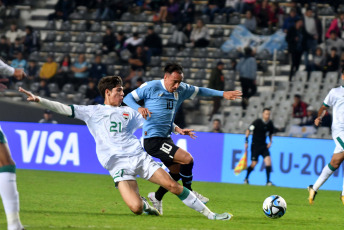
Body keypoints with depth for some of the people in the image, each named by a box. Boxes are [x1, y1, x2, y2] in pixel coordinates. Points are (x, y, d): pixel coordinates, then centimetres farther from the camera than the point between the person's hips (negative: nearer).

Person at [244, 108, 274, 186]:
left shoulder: (270, 123, 1)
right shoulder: (257, 122, -14)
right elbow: (248, 130, -5)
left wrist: (270, 142, 5)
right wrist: (246, 142, -8)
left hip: (264, 146, 4)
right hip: (255, 145, -4)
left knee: (268, 161, -13)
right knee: (254, 163, -1)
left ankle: (268, 181, -9)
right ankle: (246, 178, 24)